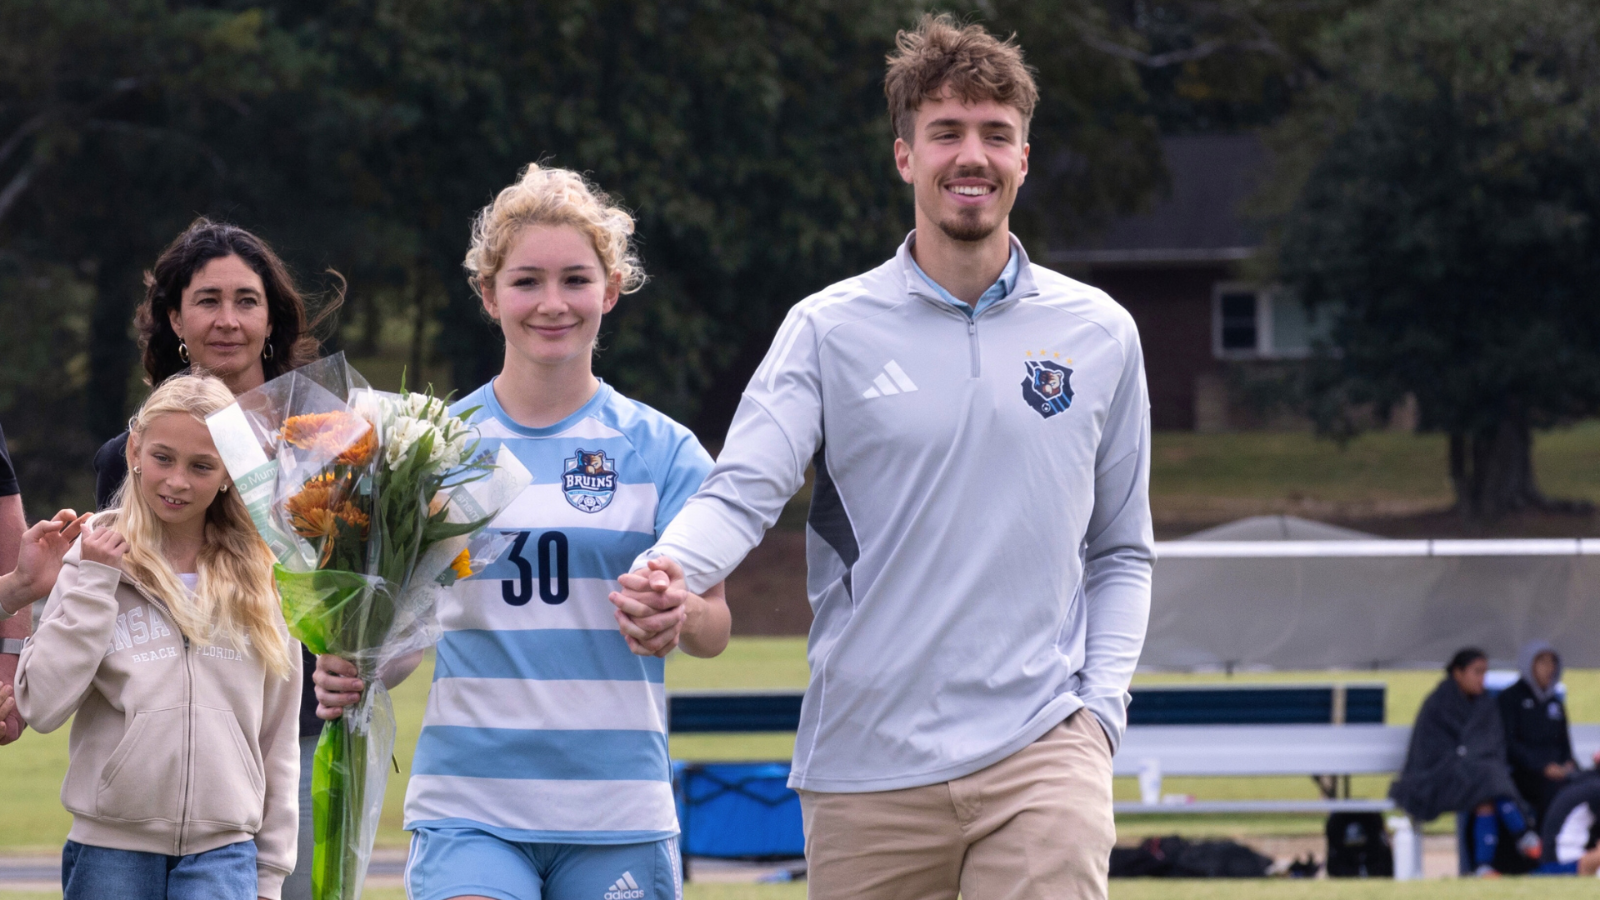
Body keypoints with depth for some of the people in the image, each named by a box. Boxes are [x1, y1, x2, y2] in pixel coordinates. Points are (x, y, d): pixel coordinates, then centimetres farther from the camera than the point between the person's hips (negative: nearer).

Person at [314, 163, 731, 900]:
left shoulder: (658, 449, 4)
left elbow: (714, 628, 2)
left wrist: (677, 618, -21)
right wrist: (351, 677, -13)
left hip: (615, 811, 1)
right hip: (469, 806, -1)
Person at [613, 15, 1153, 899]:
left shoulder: (1101, 335, 10)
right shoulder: (828, 329, 4)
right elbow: (742, 490, -7)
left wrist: (1101, 703, 3)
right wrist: (670, 568, -29)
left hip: (1039, 754, 0)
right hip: (867, 767, 0)